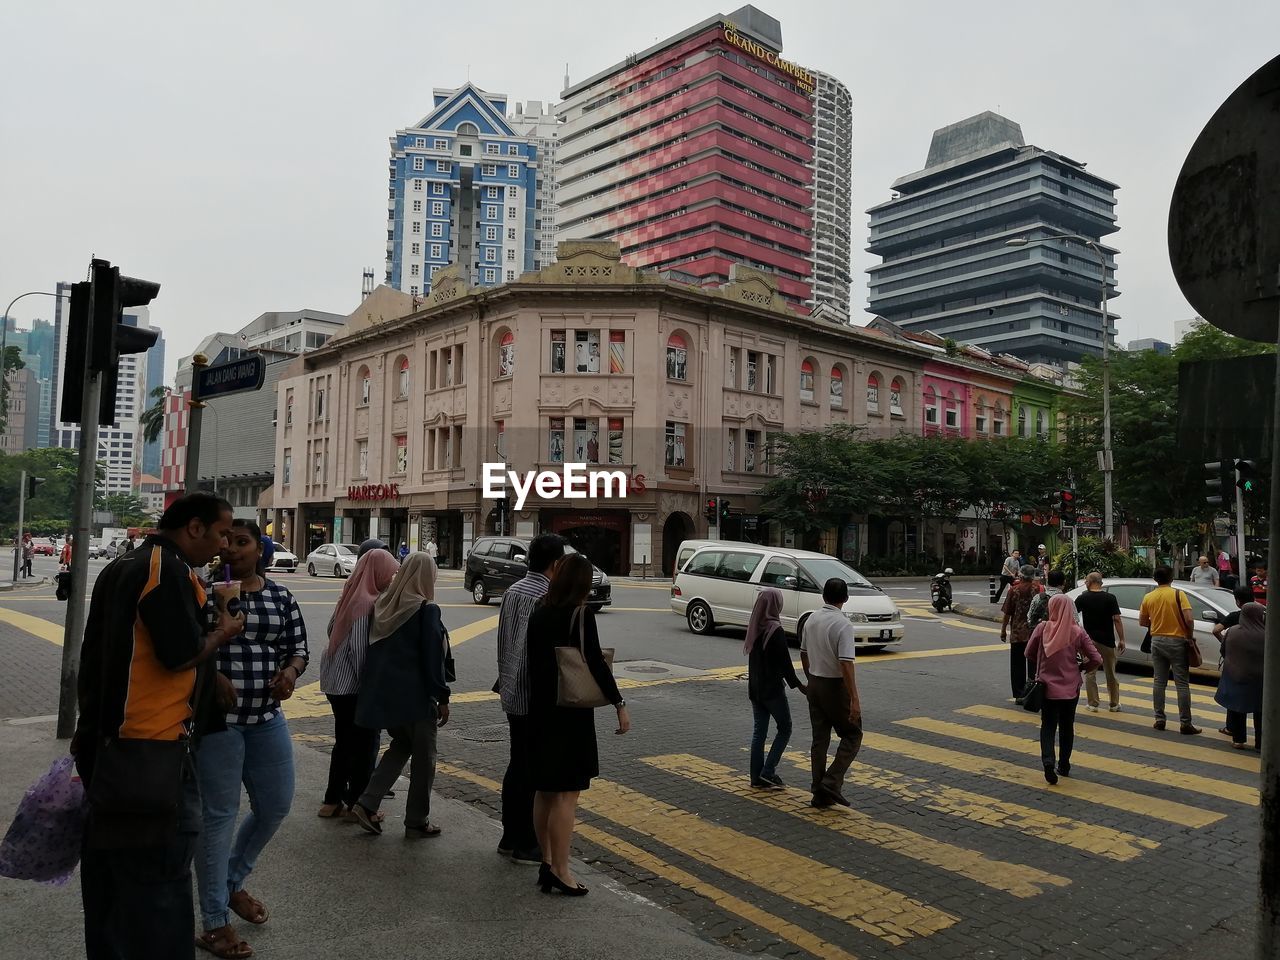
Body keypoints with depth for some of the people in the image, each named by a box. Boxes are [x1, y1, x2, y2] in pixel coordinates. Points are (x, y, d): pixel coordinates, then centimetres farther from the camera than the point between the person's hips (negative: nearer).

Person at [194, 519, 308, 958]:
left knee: (276, 806, 14)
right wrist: (212, 675, -21)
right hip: (216, 717, -5)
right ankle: (214, 924, 15)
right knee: (219, 816, 2)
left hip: (267, 718, 5)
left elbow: (298, 647, 11)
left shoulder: (281, 597, 5)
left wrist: (290, 671, -10)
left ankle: (232, 882, 39)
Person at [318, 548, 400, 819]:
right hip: (352, 684, -9)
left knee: (345, 741, 18)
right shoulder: (368, 602, -20)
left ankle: (333, 801, 25)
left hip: (335, 681, 9)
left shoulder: (352, 596, 6)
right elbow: (359, 648, -21)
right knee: (365, 744, 5)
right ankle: (356, 803, 14)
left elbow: (332, 629, 15)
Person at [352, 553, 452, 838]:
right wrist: (443, 698, -8)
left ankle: (367, 803, 14)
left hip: (383, 693, 6)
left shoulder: (383, 605, 3)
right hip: (415, 696, -6)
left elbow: (375, 648, 11)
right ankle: (417, 822, 16)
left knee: (401, 744, 24)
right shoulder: (427, 610, -15)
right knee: (423, 758, 9)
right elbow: (432, 658, -15)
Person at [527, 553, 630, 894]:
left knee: (544, 792, 15)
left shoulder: (539, 612, 6)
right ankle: (559, 870, 2)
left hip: (541, 710, 7)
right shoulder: (580, 614, -13)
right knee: (567, 794, -1)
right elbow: (595, 662, -17)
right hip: (571, 712, -7)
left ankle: (547, 862, 24)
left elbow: (533, 659, 11)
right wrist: (619, 704, -13)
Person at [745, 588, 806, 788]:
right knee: (784, 728, 6)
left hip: (755, 687, 7)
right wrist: (798, 685, -7)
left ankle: (757, 776, 13)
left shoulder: (754, 628, 7)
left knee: (759, 730, 11)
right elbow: (784, 662, -17)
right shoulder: (776, 631, -17)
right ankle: (768, 771, -1)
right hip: (773, 689, -7)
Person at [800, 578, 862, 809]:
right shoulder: (843, 624, -19)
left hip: (815, 684, 7)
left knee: (819, 738, 11)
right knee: (852, 735, 8)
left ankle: (819, 794, 14)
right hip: (836, 686, -7)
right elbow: (846, 664, -24)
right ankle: (832, 782, -4)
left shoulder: (811, 619, 4)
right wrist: (855, 699, -22)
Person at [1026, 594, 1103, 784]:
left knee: (1048, 726, 8)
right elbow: (1096, 659, -8)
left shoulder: (1042, 629, -10)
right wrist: (1080, 668, 10)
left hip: (1048, 686, -1)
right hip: (1071, 688, 1)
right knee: (1067, 727, 18)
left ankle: (1048, 761, -13)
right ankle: (1064, 766, 26)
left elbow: (1029, 654, 0)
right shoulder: (1078, 632, -8)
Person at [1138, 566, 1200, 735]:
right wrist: (1190, 636, -2)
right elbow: (1188, 619, -17)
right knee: (1182, 684, 0)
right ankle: (1185, 723, 1)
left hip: (1157, 641, 4)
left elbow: (1142, 622, 8)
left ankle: (1159, 719, 12)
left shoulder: (1148, 598, 2)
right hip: (1176, 641, -3)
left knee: (1159, 682, 10)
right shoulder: (1178, 595, -9)